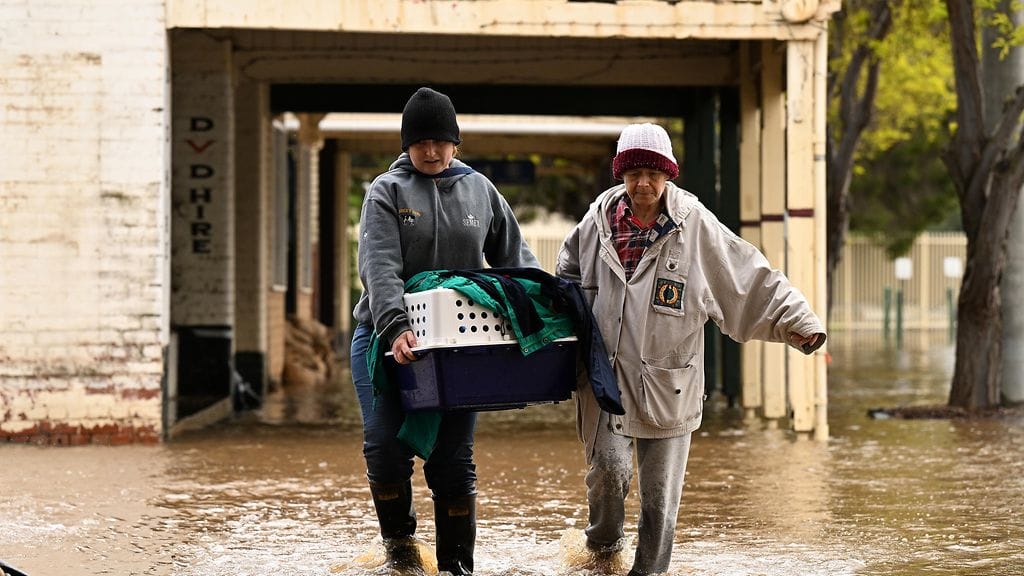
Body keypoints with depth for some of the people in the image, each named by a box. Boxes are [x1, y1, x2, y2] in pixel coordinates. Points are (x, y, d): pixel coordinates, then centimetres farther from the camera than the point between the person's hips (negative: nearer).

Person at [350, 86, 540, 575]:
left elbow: (515, 260, 12)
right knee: (386, 447, -11)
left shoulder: (480, 191, 8)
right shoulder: (388, 190, -2)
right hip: (387, 337, -2)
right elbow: (379, 266, -16)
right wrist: (396, 326, -31)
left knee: (454, 460, 0)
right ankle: (399, 537, 14)